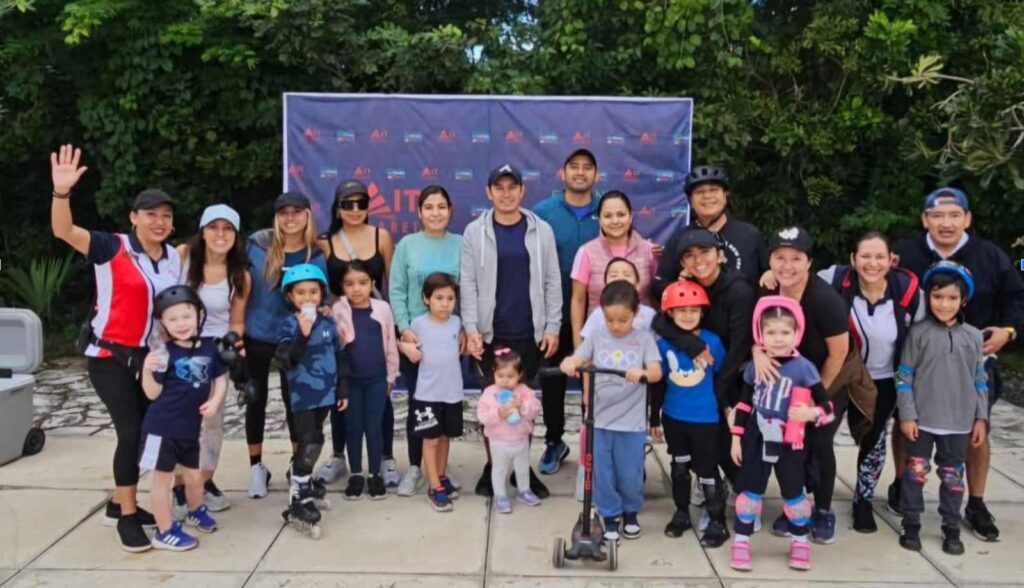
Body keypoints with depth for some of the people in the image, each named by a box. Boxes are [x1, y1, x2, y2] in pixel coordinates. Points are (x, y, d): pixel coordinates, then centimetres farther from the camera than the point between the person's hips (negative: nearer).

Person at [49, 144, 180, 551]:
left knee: (145, 431, 10)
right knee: (130, 431, -10)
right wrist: (62, 191, -42)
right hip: (110, 356, -6)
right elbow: (64, 231, -26)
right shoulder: (112, 248, -12)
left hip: (149, 358, 6)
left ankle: (120, 504, 29)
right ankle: (127, 516, 5)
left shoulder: (174, 258, 4)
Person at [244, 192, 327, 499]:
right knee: (256, 401, 10)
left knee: (295, 402, 8)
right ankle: (256, 467, 26)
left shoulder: (315, 257, -5)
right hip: (255, 337, 0)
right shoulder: (257, 244, -8)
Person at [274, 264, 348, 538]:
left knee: (314, 440, 17)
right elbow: (286, 360, -22)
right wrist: (302, 335, -33)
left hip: (325, 393, 5)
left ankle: (303, 481, 36)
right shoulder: (288, 325, -10)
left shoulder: (328, 323, 4)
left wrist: (343, 389, 10)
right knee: (309, 443, -10)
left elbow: (340, 358, 10)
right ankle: (298, 502, -6)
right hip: (302, 395, -5)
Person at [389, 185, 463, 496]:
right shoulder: (407, 245, 1)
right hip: (414, 337, 0)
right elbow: (396, 291, -2)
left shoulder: (460, 245, 0)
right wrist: (405, 330, -10)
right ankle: (415, 467, 16)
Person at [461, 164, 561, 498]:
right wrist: (471, 328, -11)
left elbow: (552, 282, 3)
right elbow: (468, 284, -3)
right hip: (491, 332, -1)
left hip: (530, 333, 1)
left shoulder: (541, 231, 3)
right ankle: (492, 465, 21)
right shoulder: (475, 232, 0)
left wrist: (553, 327, -2)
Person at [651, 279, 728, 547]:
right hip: (673, 418, 3)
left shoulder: (712, 341, -10)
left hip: (705, 419, -3)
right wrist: (654, 418, 8)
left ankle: (717, 522, 16)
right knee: (679, 467, 17)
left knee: (707, 470, 4)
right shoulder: (663, 343, -5)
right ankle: (681, 513, 33)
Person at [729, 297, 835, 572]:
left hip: (790, 444, -1)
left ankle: (800, 542, 31)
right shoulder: (754, 367, -4)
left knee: (793, 493, 12)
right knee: (750, 490, 9)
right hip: (756, 441, 1)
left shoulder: (803, 367, -12)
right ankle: (741, 542, 20)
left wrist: (811, 413, -28)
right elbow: (744, 404, 5)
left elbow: (827, 405, -7)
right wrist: (736, 438, 5)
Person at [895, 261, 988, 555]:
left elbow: (980, 380, 7)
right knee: (915, 472, 7)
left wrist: (980, 418, 5)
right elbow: (904, 376, -5)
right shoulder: (918, 333, -6)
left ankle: (951, 529, 24)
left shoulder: (973, 336, 2)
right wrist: (907, 415, -9)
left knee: (952, 476, 12)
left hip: (959, 422, 2)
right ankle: (911, 525, 18)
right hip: (922, 420, -2)